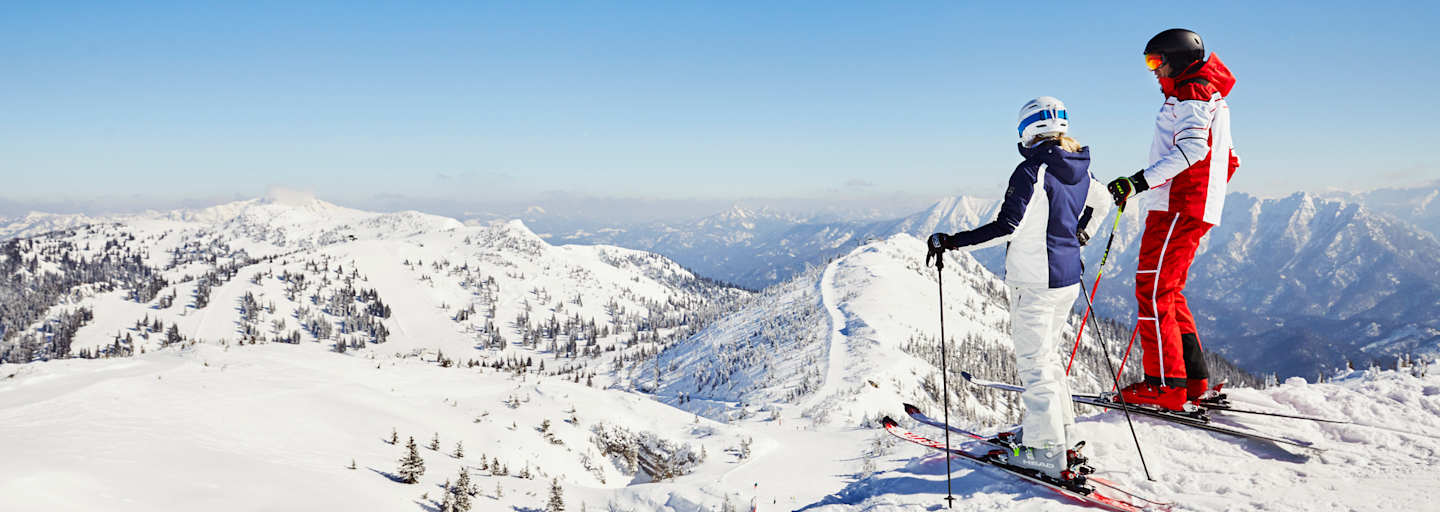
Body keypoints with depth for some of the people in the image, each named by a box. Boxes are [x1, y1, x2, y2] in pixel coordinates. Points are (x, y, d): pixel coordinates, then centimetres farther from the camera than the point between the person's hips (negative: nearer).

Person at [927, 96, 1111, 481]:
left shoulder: (1032, 170, -18)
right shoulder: (1079, 169, 7)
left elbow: (1007, 226, -24)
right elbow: (1102, 201, 26)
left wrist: (950, 242, -20)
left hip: (1035, 282, -8)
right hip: (1068, 279, 8)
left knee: (1034, 363, 0)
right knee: (1048, 353, 23)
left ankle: (1049, 453, 5)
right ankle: (1059, 429, 32)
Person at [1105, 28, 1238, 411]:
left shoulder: (1191, 94, -7)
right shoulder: (1213, 97, 26)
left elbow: (1192, 147, -24)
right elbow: (1230, 160, 29)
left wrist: (1140, 181, -30)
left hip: (1176, 208, -10)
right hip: (1199, 210, 10)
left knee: (1153, 291, -11)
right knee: (1169, 293, 12)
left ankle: (1165, 385, -13)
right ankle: (1194, 382, 12)